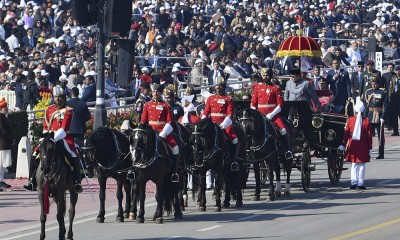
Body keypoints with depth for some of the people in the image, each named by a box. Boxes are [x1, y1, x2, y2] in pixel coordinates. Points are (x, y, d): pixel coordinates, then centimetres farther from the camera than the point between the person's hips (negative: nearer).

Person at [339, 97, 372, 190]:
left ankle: (354, 182, 2)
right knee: (362, 165, 4)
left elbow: (346, 133, 1)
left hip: (353, 146, 1)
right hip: (363, 146, -1)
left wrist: (343, 145, 9)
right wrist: (370, 148, 4)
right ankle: (360, 183, 2)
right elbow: (369, 136, -3)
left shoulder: (350, 120, -3)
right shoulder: (366, 122, -6)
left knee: (354, 165, 9)